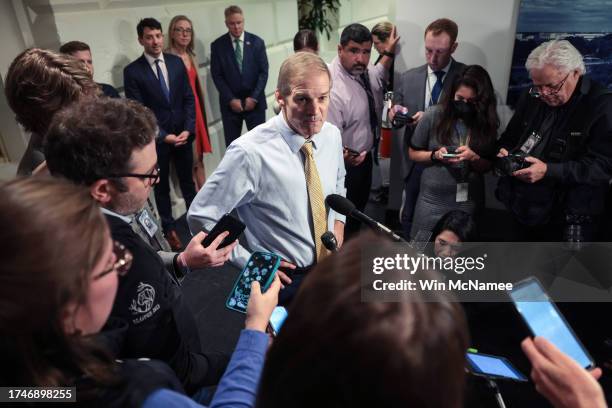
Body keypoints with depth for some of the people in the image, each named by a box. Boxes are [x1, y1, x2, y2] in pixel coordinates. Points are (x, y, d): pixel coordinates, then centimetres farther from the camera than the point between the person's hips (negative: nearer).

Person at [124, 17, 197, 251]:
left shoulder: (176, 62, 2)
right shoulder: (132, 71, -9)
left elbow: (189, 98, 2)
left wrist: (188, 129, -9)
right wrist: (164, 136, -16)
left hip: (183, 134, 3)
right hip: (156, 139, -3)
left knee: (187, 180, 17)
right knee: (162, 186, 12)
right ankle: (169, 227, 27)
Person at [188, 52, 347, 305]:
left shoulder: (332, 135, -8)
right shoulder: (250, 153, -28)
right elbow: (200, 217, -20)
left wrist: (338, 222, -1)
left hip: (333, 266, 6)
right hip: (286, 280, -6)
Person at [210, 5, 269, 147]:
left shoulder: (257, 42, 3)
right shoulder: (217, 45, 1)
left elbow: (263, 72, -1)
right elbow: (217, 76, -2)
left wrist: (254, 97, -10)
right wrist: (230, 99, -11)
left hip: (255, 101, 0)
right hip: (230, 103, 0)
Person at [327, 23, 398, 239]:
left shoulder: (365, 70, -7)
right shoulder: (331, 88, -32)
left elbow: (379, 75, 20)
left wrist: (389, 52, 7)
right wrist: (343, 156, -52)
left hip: (365, 155, 9)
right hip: (345, 165, -8)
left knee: (359, 207, 28)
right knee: (345, 218, 10)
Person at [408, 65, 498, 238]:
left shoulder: (486, 122, -1)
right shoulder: (433, 115, -7)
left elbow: (488, 166, 4)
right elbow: (413, 153, 2)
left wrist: (474, 158, -16)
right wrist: (435, 155, -16)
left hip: (469, 201, 2)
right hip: (433, 199, -1)